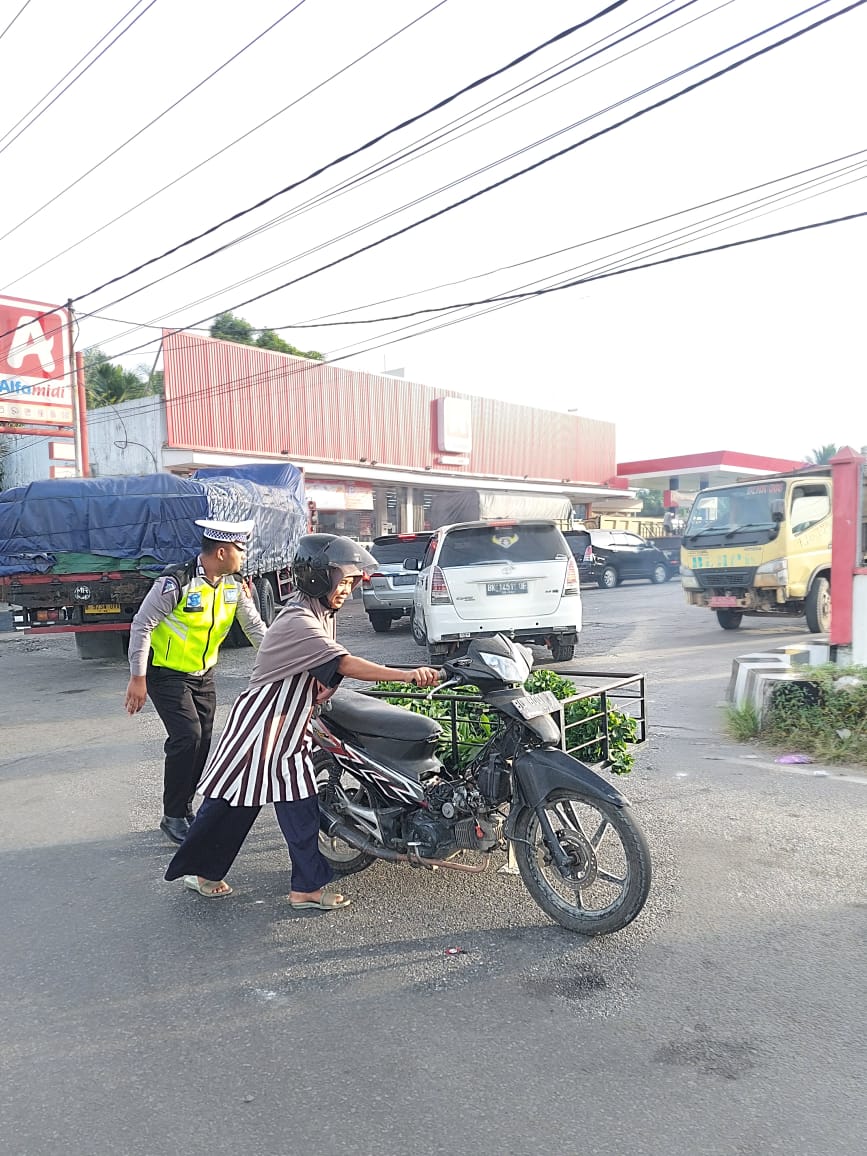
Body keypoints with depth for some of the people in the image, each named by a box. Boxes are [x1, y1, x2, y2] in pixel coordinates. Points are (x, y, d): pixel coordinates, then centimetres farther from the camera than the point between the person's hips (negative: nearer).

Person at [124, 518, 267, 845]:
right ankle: (173, 817, 0)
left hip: (204, 674, 7)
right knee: (187, 737, -16)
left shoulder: (235, 584, -5)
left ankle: (184, 810, 26)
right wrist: (137, 679, -19)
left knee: (202, 743, 8)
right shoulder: (176, 582, -24)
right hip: (166, 674, -7)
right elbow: (141, 625, -19)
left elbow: (254, 626, -1)